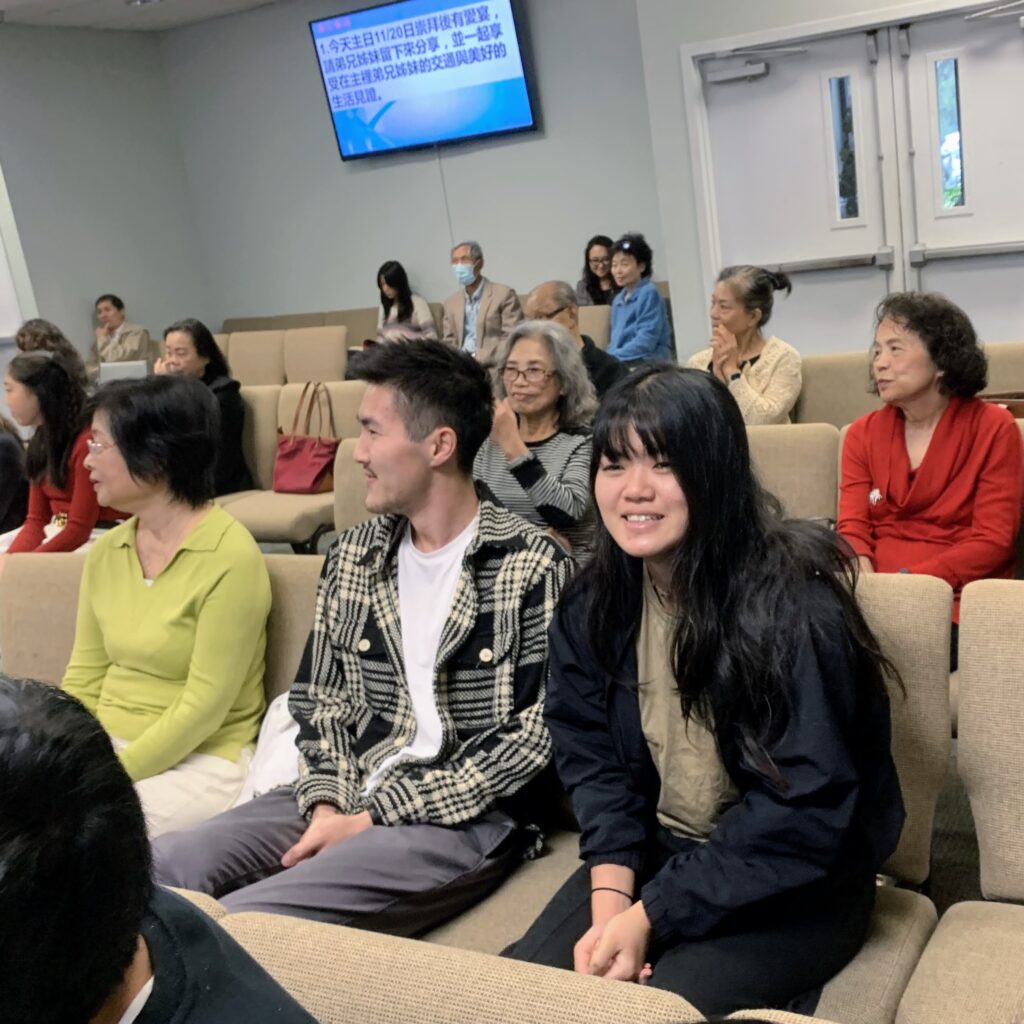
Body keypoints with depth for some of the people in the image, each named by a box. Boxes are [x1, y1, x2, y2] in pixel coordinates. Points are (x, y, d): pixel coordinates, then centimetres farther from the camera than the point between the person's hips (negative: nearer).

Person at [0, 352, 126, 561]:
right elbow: (36, 520, 7)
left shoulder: (88, 441, -20)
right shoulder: (41, 441, 8)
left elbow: (79, 529, -19)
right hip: (58, 535, 9)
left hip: (96, 539, -9)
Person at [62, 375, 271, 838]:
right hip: (106, 747, 6)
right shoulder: (105, 552, 7)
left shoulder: (230, 557, -15)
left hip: (200, 761, -6)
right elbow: (83, 679, 8)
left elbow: (204, 705, -16)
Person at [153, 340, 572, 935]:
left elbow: (536, 733, -11)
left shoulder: (533, 566, -8)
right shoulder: (352, 555, 11)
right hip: (349, 800, 6)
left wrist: (376, 817, -13)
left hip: (466, 818, -6)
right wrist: (327, 804, -7)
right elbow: (321, 700, 14)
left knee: (238, 922, -26)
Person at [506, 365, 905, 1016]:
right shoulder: (594, 604, -4)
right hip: (655, 854, 5)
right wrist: (610, 896, -15)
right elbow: (593, 758, 1)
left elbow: (801, 810, -23)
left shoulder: (794, 605, -24)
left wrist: (650, 915, -21)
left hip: (794, 885, -5)